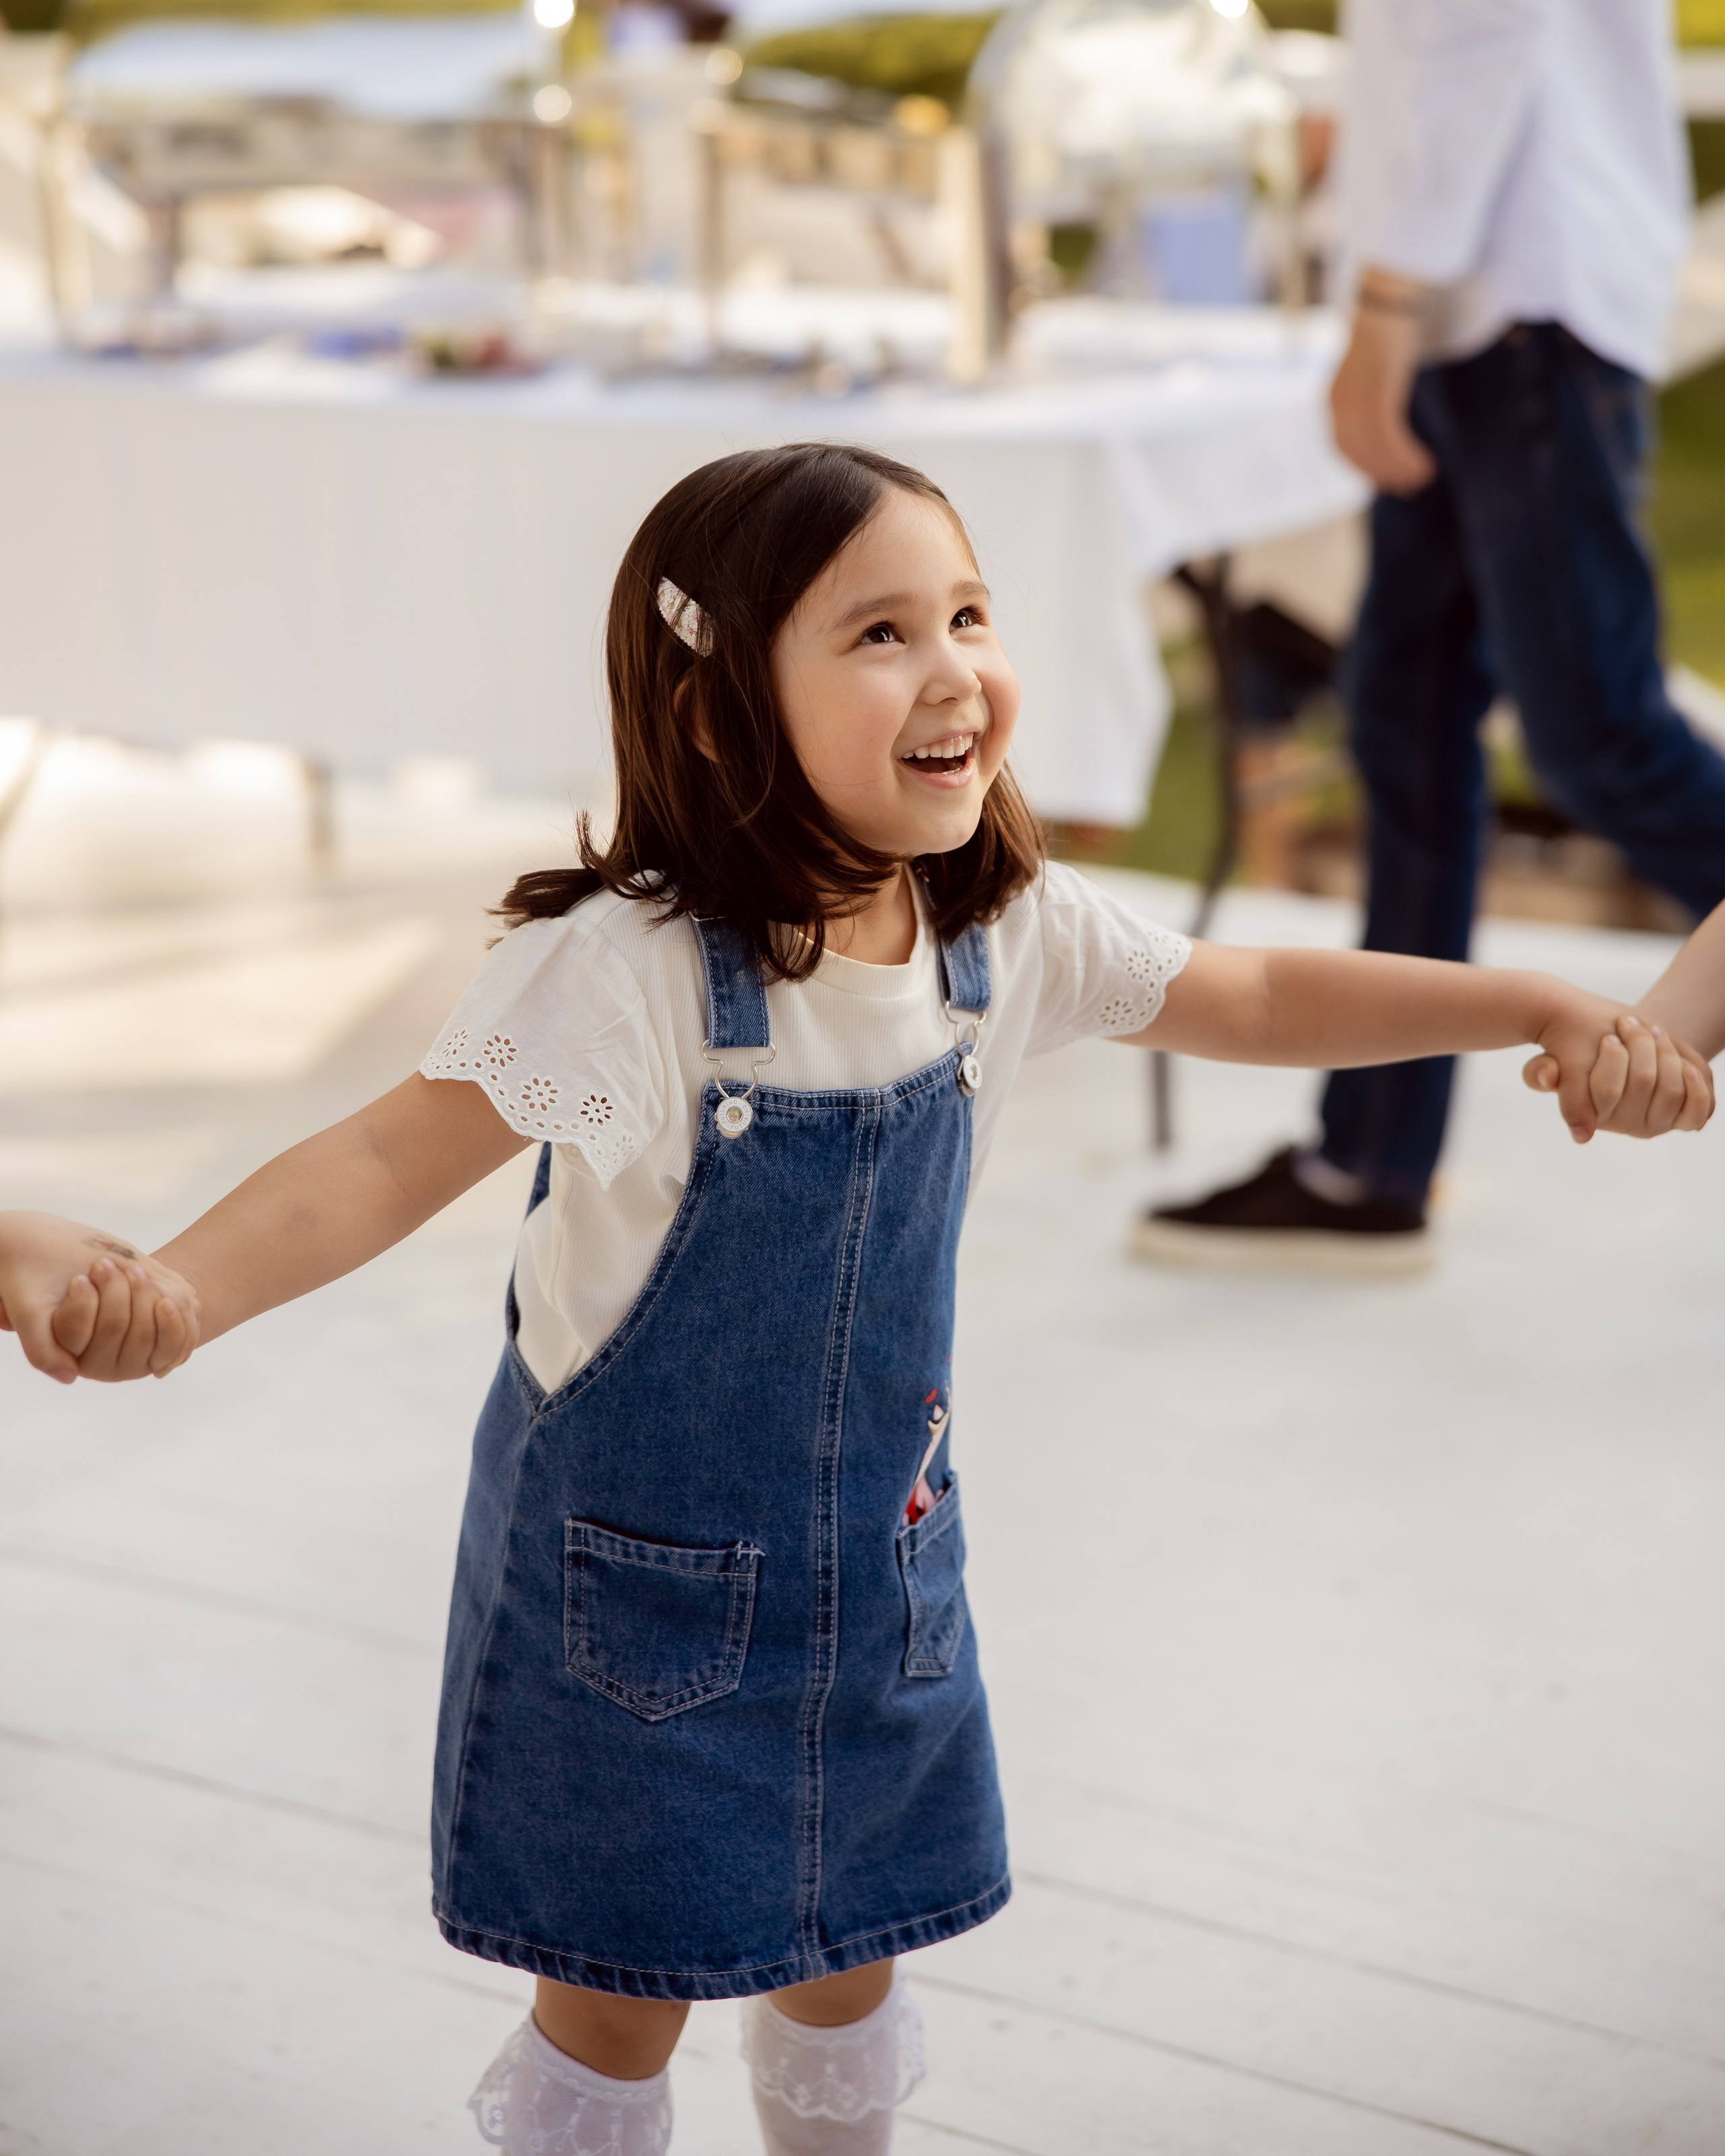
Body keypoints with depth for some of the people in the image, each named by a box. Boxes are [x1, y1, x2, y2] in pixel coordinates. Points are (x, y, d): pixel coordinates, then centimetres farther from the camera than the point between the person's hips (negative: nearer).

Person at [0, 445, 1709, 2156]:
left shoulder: (1012, 934, -9)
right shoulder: (626, 970, -28)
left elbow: (1262, 1000, 4)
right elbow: (392, 1160, -36)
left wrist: (1551, 1014, -2)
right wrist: (167, 1287, -54)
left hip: (877, 1563, 5)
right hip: (640, 1581, -5)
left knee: (848, 1972, 20)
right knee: (617, 2010, 8)